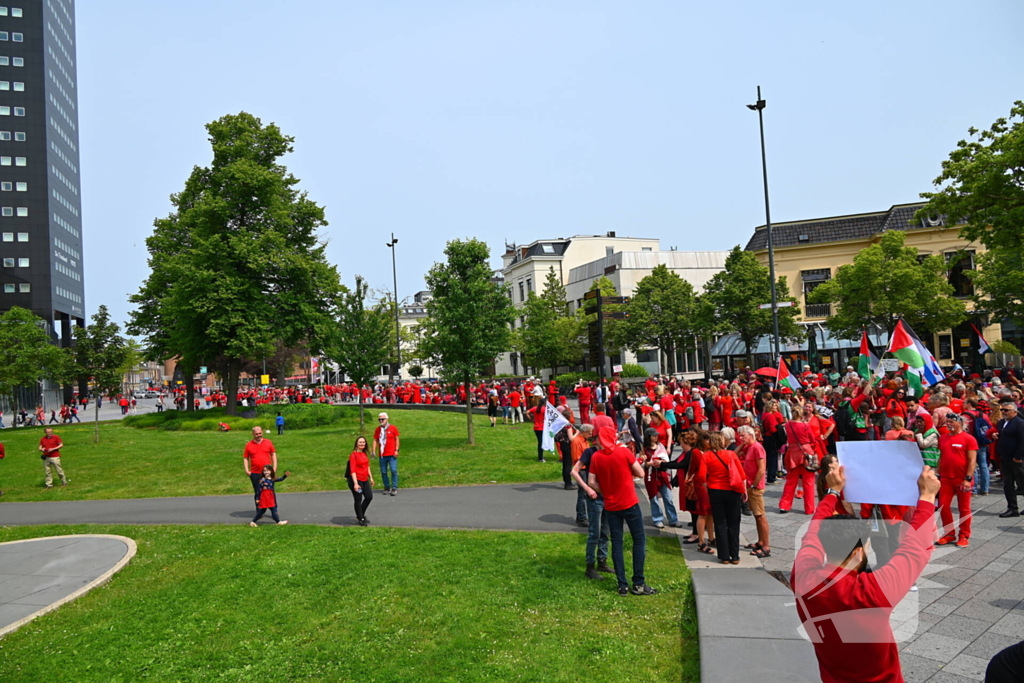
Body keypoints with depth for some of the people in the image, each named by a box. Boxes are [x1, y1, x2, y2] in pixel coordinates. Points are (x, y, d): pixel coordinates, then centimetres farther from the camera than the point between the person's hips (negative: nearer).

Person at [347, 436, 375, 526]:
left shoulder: (365, 454, 11)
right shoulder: (353, 455, -13)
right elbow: (352, 470, -17)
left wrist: (371, 478, 20)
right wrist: (355, 483, -23)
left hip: (365, 480, 8)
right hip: (356, 480, -8)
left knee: (369, 497, 10)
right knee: (358, 500, 3)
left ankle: (361, 515, 28)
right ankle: (361, 519, 16)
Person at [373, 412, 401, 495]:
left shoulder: (393, 428, 0)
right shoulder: (378, 429, 8)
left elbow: (397, 439, 2)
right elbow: (375, 440, 9)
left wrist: (396, 450, -5)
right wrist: (374, 451, 0)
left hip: (392, 454, -3)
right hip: (382, 455, 3)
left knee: (394, 470, -9)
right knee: (383, 472, 6)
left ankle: (394, 488, -3)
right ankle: (387, 488, 19)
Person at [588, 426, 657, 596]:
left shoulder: (596, 457, -2)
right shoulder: (624, 451, -10)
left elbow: (592, 482, -3)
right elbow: (641, 473, -7)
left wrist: (605, 493, 11)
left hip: (610, 506, 3)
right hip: (629, 503, -3)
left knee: (616, 543, 9)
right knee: (639, 540, 7)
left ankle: (622, 585, 10)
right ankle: (638, 583, 7)